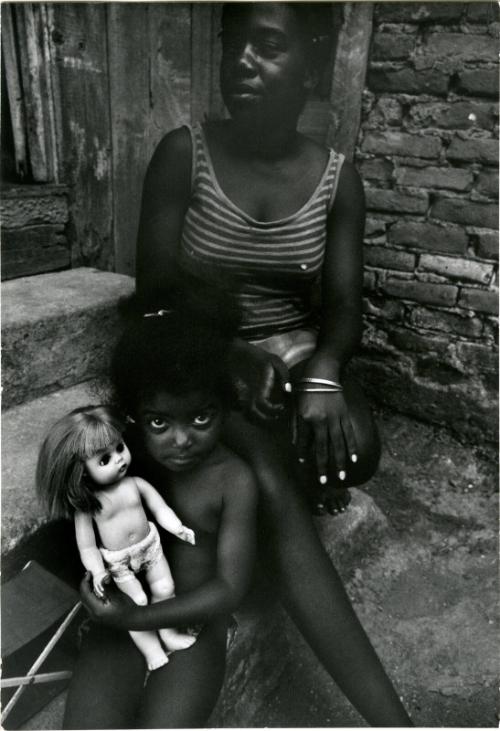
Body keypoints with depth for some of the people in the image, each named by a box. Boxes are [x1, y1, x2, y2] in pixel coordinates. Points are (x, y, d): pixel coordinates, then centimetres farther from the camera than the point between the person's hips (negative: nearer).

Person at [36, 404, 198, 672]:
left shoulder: (136, 484, -14)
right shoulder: (86, 504, -20)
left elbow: (161, 509, -4)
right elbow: (87, 546, -13)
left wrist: (178, 528, -17)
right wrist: (97, 572, -27)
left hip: (149, 545, 3)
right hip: (117, 562, -3)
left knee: (165, 589, 5)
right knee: (137, 602, -3)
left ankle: (167, 632, 31)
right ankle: (152, 651, 18)